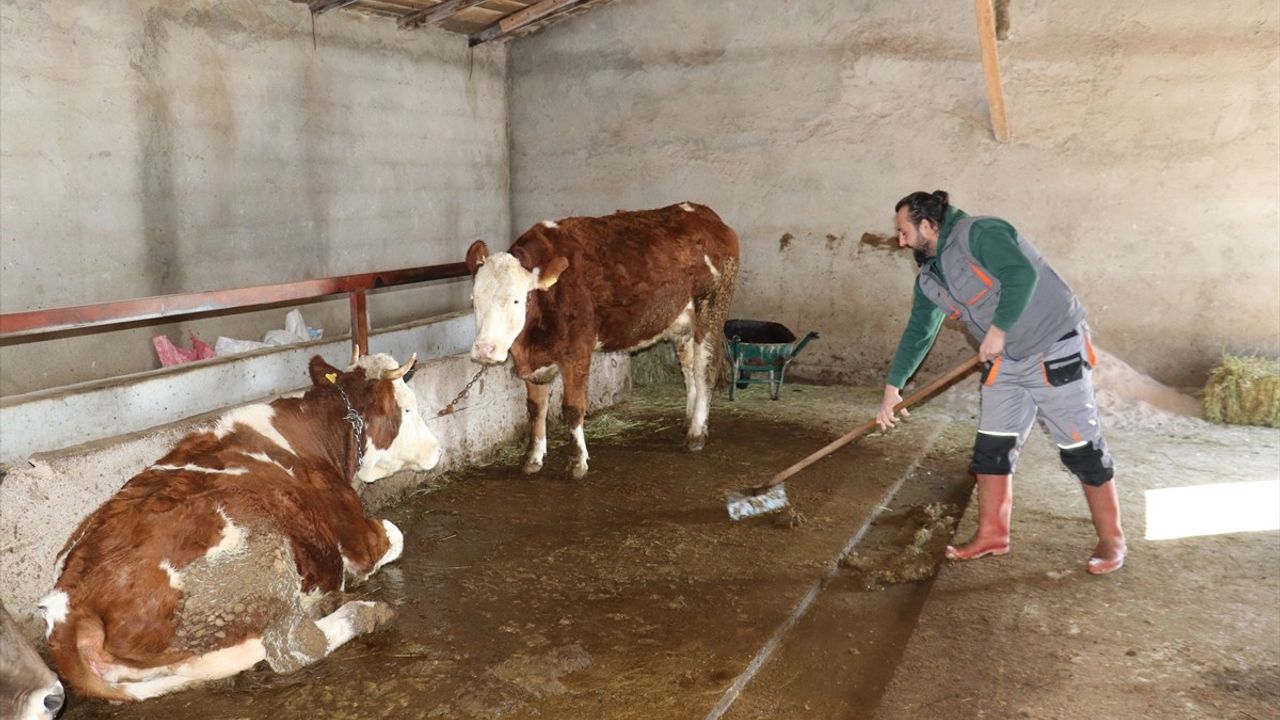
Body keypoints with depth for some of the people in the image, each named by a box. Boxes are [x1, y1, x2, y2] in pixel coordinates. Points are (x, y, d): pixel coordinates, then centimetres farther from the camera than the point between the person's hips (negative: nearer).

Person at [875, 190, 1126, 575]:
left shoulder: (979, 234, -18)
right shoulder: (930, 279, 9)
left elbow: (1023, 274, -30)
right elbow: (917, 333, 16)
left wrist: (998, 329, -23)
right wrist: (892, 388, 17)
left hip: (1055, 351, -8)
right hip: (1005, 363, 8)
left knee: (1082, 449, -1)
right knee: (991, 449, 8)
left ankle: (1111, 538, 12)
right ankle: (993, 533, 20)